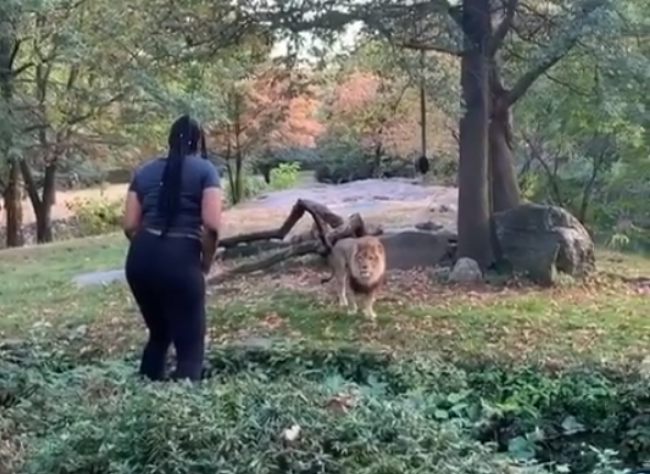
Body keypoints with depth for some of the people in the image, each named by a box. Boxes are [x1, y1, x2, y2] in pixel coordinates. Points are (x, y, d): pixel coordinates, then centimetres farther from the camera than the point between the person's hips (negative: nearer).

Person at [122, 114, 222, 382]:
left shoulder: (145, 171, 16)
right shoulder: (205, 170, 3)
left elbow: (130, 225, 9)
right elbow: (212, 224, -9)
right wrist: (206, 262, 5)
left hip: (140, 258, 5)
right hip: (181, 259, -5)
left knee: (158, 334, 25)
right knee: (190, 345, 6)